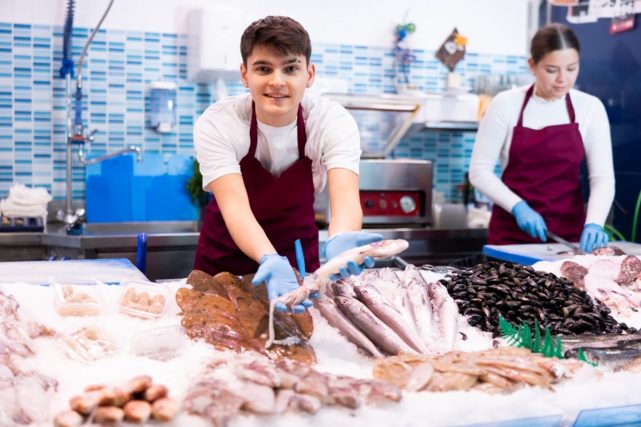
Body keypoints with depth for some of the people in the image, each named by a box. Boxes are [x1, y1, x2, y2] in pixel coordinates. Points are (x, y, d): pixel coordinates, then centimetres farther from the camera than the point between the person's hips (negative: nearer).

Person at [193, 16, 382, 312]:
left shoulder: (333, 122, -21)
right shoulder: (216, 124, -24)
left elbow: (345, 198, -34)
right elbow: (234, 206, -34)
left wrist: (339, 240, -56)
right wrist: (270, 261, -52)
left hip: (298, 252, 1)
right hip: (227, 255, 0)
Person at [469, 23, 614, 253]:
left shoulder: (590, 107, -2)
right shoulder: (506, 104, -8)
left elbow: (603, 176, -6)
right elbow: (479, 170, -7)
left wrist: (594, 222, -22)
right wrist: (518, 207, -18)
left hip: (569, 232, 2)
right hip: (512, 231, -1)